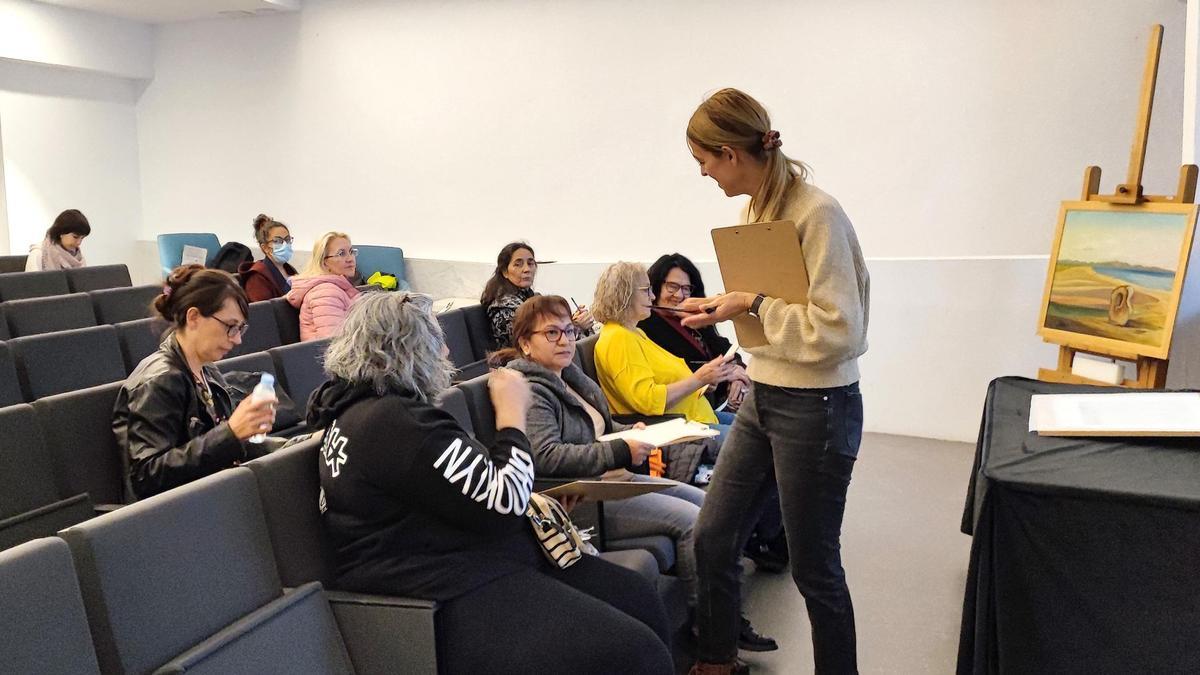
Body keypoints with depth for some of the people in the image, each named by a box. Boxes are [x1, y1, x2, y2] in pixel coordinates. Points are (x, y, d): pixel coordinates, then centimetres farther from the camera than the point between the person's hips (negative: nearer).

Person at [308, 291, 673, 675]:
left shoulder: (358, 407, 14)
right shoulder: (393, 422, -20)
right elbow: (503, 503, -20)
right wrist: (512, 411, -7)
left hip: (460, 568, 11)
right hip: (454, 598, -11)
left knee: (640, 601, 5)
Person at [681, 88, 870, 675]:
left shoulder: (817, 214, -19)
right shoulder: (757, 208, 8)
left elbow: (838, 329, -22)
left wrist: (754, 304, -19)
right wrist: (726, 305, 5)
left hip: (816, 408, -9)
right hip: (762, 399, 9)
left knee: (814, 567, 7)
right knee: (711, 539, 14)